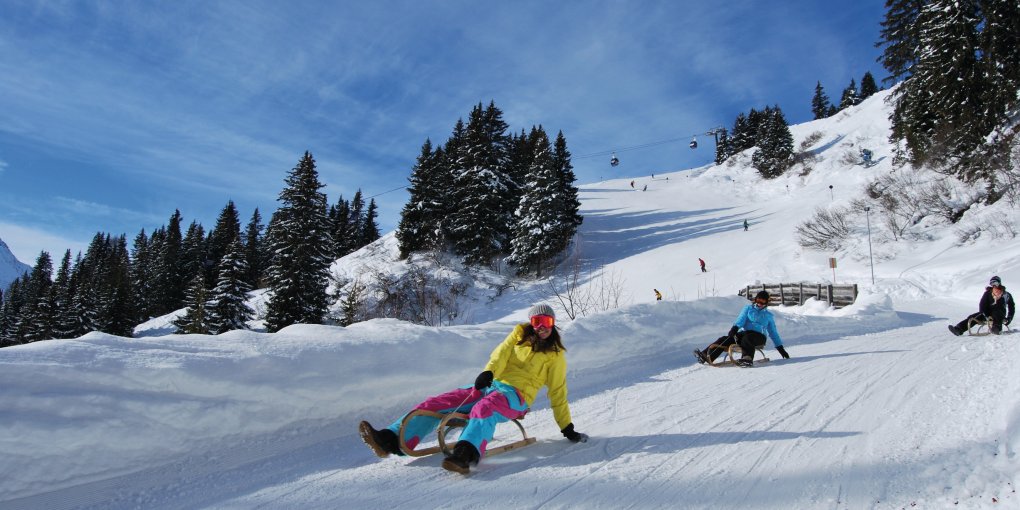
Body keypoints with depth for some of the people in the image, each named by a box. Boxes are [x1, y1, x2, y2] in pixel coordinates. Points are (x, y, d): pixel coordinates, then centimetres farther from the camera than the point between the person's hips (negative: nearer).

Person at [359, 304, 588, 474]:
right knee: (435, 403, -12)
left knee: (484, 409, -41)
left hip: (515, 395, -5)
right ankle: (390, 440, -21)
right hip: (489, 385, 5)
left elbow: (558, 393, 11)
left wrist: (567, 428, 8)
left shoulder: (555, 354, 10)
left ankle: (465, 454, -66)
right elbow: (502, 352, 3)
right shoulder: (520, 333, 18)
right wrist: (488, 372, -18)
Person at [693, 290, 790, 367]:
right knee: (725, 339, -26)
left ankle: (747, 358, -60)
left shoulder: (768, 315, 21)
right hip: (743, 334, 1)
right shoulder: (748, 308, 20)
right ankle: (706, 356, -43)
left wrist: (781, 348, 20)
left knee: (747, 337, -39)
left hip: (759, 337, -1)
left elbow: (773, 333, 25)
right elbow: (741, 319, 3)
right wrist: (735, 328, -19)